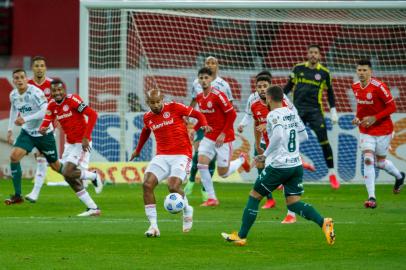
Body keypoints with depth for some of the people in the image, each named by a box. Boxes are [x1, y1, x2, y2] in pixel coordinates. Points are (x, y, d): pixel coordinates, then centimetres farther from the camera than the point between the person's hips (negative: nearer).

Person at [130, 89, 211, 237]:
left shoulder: (174, 108, -3)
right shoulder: (148, 118, 11)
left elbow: (198, 115, 4)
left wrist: (203, 126, -15)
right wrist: (138, 150, 43)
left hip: (181, 155, -5)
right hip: (162, 156, 5)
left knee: (173, 187, -23)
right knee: (147, 184, -17)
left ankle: (187, 211, 12)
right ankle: (153, 226, -11)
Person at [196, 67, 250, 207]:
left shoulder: (218, 95, -18)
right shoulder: (199, 97, 4)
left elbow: (232, 115, -16)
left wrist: (223, 134, -17)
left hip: (223, 138, -6)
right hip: (209, 137, 6)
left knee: (223, 173, 0)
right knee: (201, 164, -11)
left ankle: (242, 159, 30)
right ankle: (212, 198, 0)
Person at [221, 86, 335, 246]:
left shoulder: (273, 115, -10)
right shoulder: (292, 114, 12)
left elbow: (278, 135, -26)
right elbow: (303, 136, 18)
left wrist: (266, 154, -15)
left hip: (278, 166, -6)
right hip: (296, 165, 6)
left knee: (254, 196, 7)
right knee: (293, 203, 7)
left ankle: (241, 236, 10)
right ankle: (323, 222, -15)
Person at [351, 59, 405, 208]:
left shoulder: (379, 87, -20)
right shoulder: (355, 87, -1)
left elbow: (392, 107, -17)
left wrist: (374, 118, -23)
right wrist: (357, 117, -1)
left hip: (383, 129, -4)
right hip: (366, 131, 4)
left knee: (380, 162, 9)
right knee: (368, 160, -12)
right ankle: (371, 198, -12)